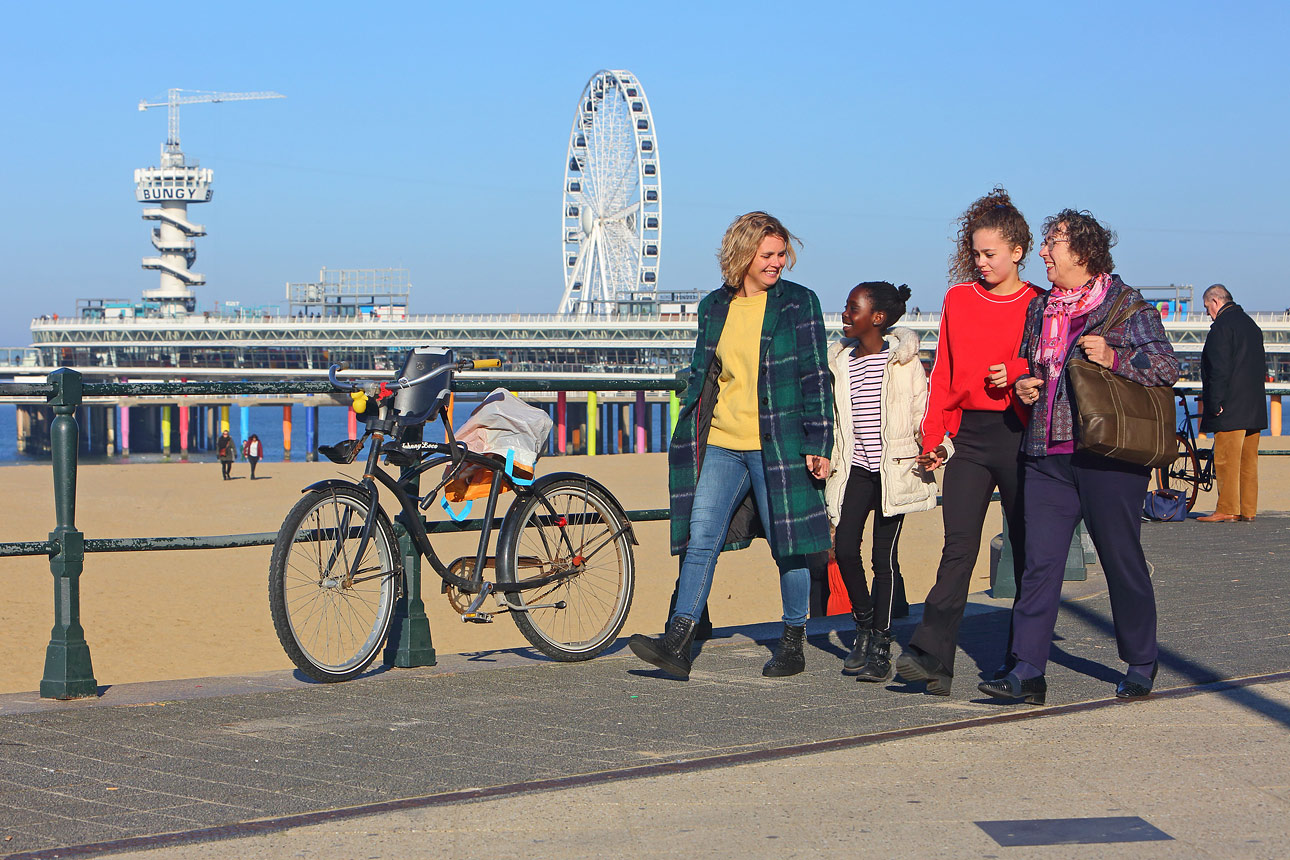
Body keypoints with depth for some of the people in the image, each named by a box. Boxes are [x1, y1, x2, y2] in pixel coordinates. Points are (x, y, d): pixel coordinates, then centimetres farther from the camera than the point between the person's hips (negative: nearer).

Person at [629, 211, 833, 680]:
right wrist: (686, 443, 16)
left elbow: (816, 378, -1)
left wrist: (819, 445, -6)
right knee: (700, 539, -5)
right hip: (721, 446, 3)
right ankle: (677, 644, -8)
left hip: (777, 444, -3)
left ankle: (793, 643, 17)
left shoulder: (799, 303, 0)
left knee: (788, 544, 3)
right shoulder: (714, 307, 11)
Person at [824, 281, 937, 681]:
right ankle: (864, 626, 14)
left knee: (883, 556, -2)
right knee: (844, 548, -9)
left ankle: (881, 647, 6)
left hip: (894, 468, -4)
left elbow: (923, 412, -2)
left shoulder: (903, 360, -3)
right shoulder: (840, 361, 10)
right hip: (855, 468, 4)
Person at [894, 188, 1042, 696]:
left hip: (1019, 434, -2)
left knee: (1027, 548, 5)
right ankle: (931, 656, -17)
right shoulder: (958, 299, 12)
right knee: (959, 545, -9)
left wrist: (1017, 373, -16)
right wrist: (933, 435, 9)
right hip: (968, 434, 2)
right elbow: (944, 373, 14)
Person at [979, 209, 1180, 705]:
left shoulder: (1128, 305, -1)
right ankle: (1027, 672, -4)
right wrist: (1024, 386, 9)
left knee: (1123, 561, 4)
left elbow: (1168, 366, -5)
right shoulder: (1039, 309, 17)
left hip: (1108, 455, -5)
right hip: (1047, 456, 5)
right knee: (1040, 562, -3)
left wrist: (1114, 357, -18)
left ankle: (1140, 666, 19)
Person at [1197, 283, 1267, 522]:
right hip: (1254, 409, 9)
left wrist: (1215, 403, -16)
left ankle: (1227, 510, -7)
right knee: (1249, 459, 9)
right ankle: (1248, 510, 10)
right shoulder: (1251, 324, 18)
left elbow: (1219, 370, -18)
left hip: (1230, 407, -9)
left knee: (1226, 459, -6)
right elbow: (1262, 366, 21)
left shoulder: (1221, 326, -11)